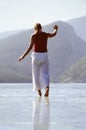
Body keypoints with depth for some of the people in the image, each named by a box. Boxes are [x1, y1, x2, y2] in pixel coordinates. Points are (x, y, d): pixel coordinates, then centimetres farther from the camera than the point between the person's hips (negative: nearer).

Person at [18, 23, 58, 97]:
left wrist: (23, 56, -9)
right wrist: (56, 29, 46)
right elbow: (54, 34, 24)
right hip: (44, 55, 2)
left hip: (36, 55, -2)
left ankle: (39, 91, 16)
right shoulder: (46, 34, 3)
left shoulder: (33, 36, -7)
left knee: (36, 74, 11)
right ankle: (47, 88, -25)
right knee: (45, 74, 1)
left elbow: (30, 47, -14)